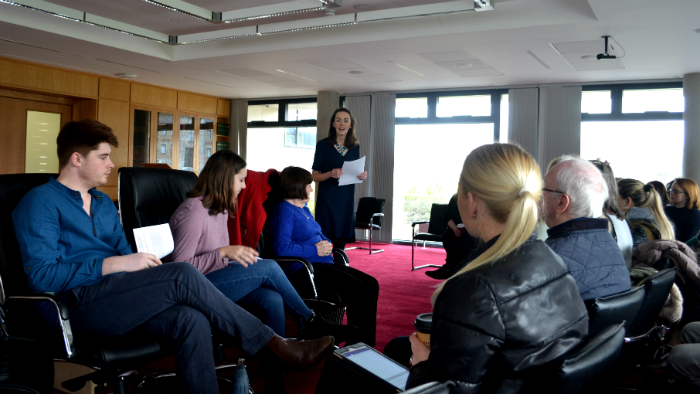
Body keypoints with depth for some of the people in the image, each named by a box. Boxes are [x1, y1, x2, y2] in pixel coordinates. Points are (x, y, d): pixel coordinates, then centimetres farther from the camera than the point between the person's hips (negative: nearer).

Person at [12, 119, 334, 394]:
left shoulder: (103, 203, 22)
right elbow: (42, 275, -14)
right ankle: (277, 346, -19)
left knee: (191, 321, -26)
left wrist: (143, 266, -3)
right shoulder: (40, 202, -2)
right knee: (183, 276, -26)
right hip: (78, 303, -7)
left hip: (119, 296, 7)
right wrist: (116, 264, -18)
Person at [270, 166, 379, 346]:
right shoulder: (284, 211, -9)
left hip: (322, 264, 10)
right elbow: (281, 248, -23)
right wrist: (315, 250, -17)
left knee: (371, 284, -2)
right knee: (359, 291, -21)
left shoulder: (304, 209, 22)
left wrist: (327, 244, 7)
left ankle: (367, 346, -1)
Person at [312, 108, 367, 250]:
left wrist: (362, 176, -4)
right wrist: (331, 174, -20)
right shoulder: (323, 145, -3)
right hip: (327, 199, -4)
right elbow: (315, 176, -2)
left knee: (342, 240, 9)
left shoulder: (355, 146, 9)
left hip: (347, 200, 4)